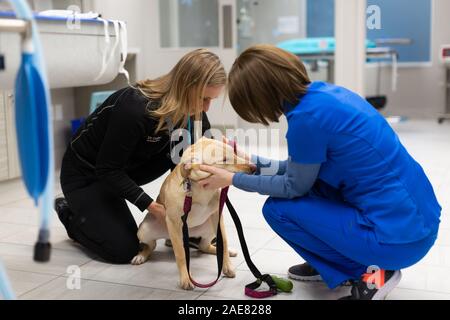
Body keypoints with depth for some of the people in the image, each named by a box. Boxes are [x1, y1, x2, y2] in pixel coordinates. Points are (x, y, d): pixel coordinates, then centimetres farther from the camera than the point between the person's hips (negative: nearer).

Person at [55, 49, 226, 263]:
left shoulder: (191, 109, -15)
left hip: (129, 167, 7)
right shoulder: (135, 108, -36)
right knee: (123, 250, -13)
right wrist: (149, 205, -30)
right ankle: (69, 212, 13)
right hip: (85, 173, -6)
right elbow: (108, 170, -28)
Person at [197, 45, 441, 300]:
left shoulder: (306, 116, -20)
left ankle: (368, 273, 2)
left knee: (277, 209, 0)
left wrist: (233, 179, 4)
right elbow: (299, 169, 18)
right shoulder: (326, 92, 6)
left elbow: (294, 187, -4)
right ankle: (330, 262, 23)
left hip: (399, 235, -9)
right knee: (306, 174, 17)